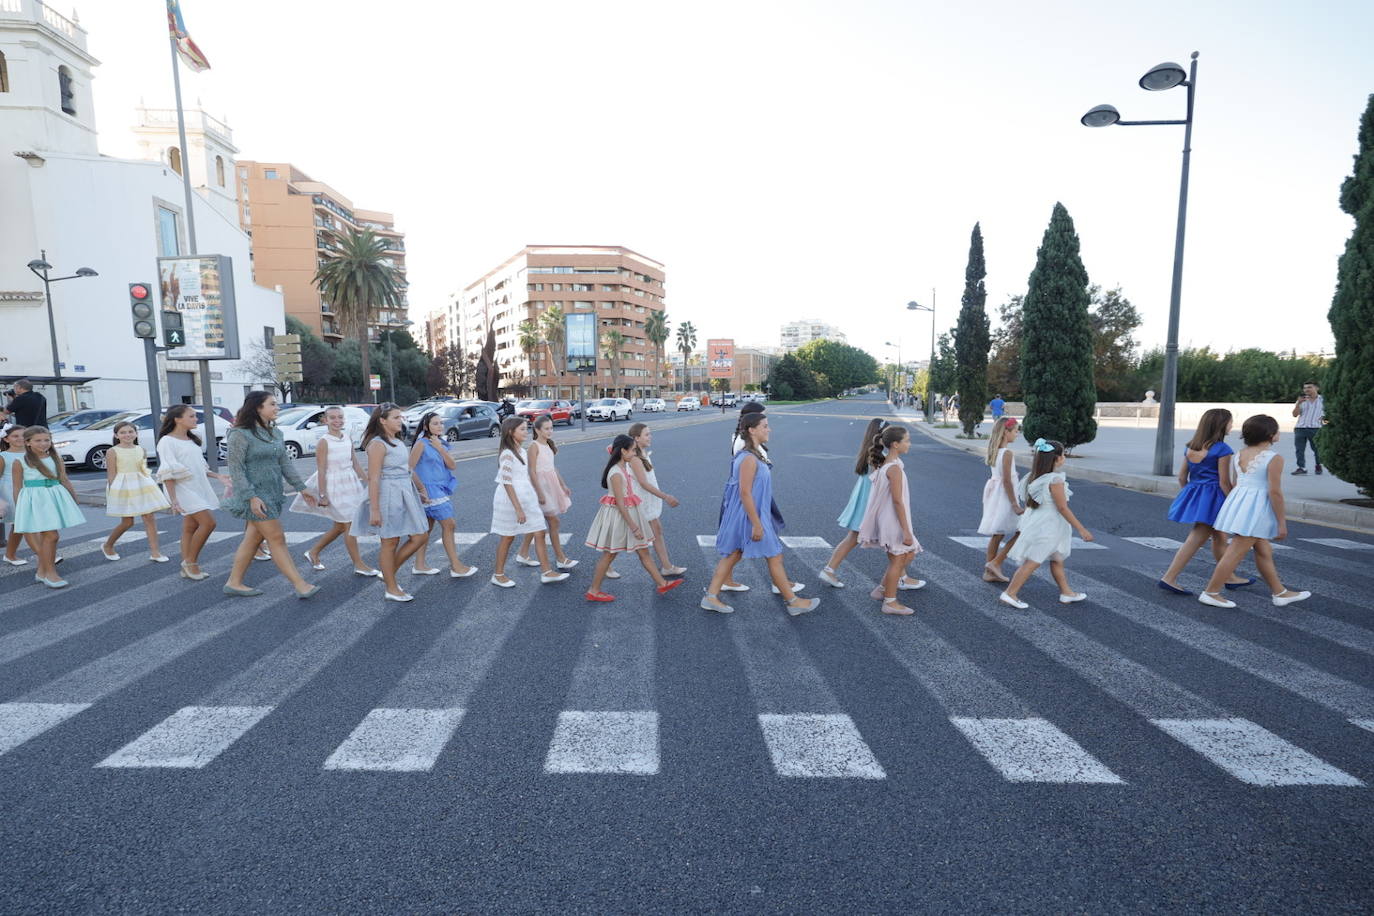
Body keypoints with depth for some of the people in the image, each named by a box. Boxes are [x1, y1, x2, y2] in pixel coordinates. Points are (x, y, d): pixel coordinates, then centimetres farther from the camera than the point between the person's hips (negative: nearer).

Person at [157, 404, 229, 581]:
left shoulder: (192, 440, 15)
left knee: (190, 527, 9)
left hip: (198, 488, 8)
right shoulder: (167, 441, -10)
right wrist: (173, 499, -19)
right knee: (208, 522, -15)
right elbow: (168, 473, -15)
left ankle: (187, 568, 14)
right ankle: (190, 562, -1)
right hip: (183, 489, -8)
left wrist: (218, 476, 8)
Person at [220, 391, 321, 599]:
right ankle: (300, 585, -6)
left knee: (253, 538, 13)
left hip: (273, 494, 8)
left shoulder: (275, 433, 10)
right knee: (277, 539, -7)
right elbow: (236, 469, -15)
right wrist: (251, 497, -21)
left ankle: (234, 583, 25)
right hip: (256, 494, -8)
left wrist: (301, 487, 11)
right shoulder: (241, 434, -12)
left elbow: (285, 463, 14)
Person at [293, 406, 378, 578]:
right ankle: (359, 565, 7)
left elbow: (355, 464, 12)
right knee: (349, 526, -2)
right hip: (334, 485, -7)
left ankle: (313, 552, 34)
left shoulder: (348, 438, 6)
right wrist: (322, 495, -16)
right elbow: (321, 471, -14)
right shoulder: (323, 442, -12)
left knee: (340, 527, 16)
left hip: (351, 484, 7)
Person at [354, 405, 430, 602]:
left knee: (420, 536, 8)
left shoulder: (399, 442, 14)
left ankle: (389, 572, 24)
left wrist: (421, 489, 25)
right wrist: (374, 510, -20)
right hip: (388, 495, -9)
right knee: (390, 543, 2)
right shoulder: (378, 444, -13)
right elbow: (373, 478, -17)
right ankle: (391, 589, 14)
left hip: (406, 494, 9)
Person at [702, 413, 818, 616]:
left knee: (732, 556, 13)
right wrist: (756, 525, -23)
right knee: (775, 557, 3)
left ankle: (711, 597, 18)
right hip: (750, 516, -10)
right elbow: (745, 493, -24)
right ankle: (793, 602, 17)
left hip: (743, 516, 10)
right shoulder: (749, 458, -22)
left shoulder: (754, 454, 10)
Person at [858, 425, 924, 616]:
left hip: (888, 520, 10)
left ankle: (883, 589, 26)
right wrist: (906, 530, -21)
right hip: (894, 521, -10)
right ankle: (890, 602, 14)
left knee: (908, 553, 20)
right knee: (897, 560, 3)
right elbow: (897, 501, -23)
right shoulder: (894, 468, -21)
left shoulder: (885, 464, 8)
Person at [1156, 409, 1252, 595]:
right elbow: (1224, 482, -13)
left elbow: (1182, 477, 10)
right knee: (1196, 539, -2)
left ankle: (1230, 578, 35)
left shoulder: (1190, 447, 7)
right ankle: (1169, 578, -3)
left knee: (1219, 538, 21)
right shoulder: (1222, 449, -14)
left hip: (1193, 494, 8)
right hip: (1212, 497, -8)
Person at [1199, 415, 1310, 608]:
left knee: (1264, 550, 19)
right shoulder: (1274, 459, -13)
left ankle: (1279, 592, 31)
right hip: (1256, 507, -8)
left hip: (1238, 500, 8)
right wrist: (1282, 523, -10)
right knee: (1236, 552, -4)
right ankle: (1210, 592, -1)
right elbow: (1275, 492, -16)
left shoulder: (1240, 454, 9)